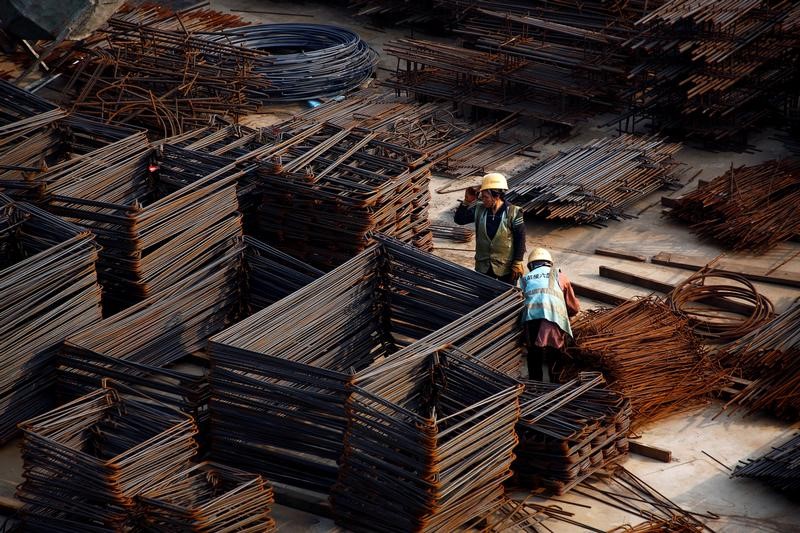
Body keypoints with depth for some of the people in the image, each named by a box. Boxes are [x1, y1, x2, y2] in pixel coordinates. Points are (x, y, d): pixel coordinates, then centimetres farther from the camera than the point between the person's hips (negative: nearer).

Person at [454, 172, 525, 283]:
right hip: (483, 266, 4)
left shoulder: (513, 213, -16)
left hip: (506, 266, -4)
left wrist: (517, 263, -12)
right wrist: (467, 201, -14)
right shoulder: (479, 209, -4)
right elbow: (459, 219, 0)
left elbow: (520, 239, -12)